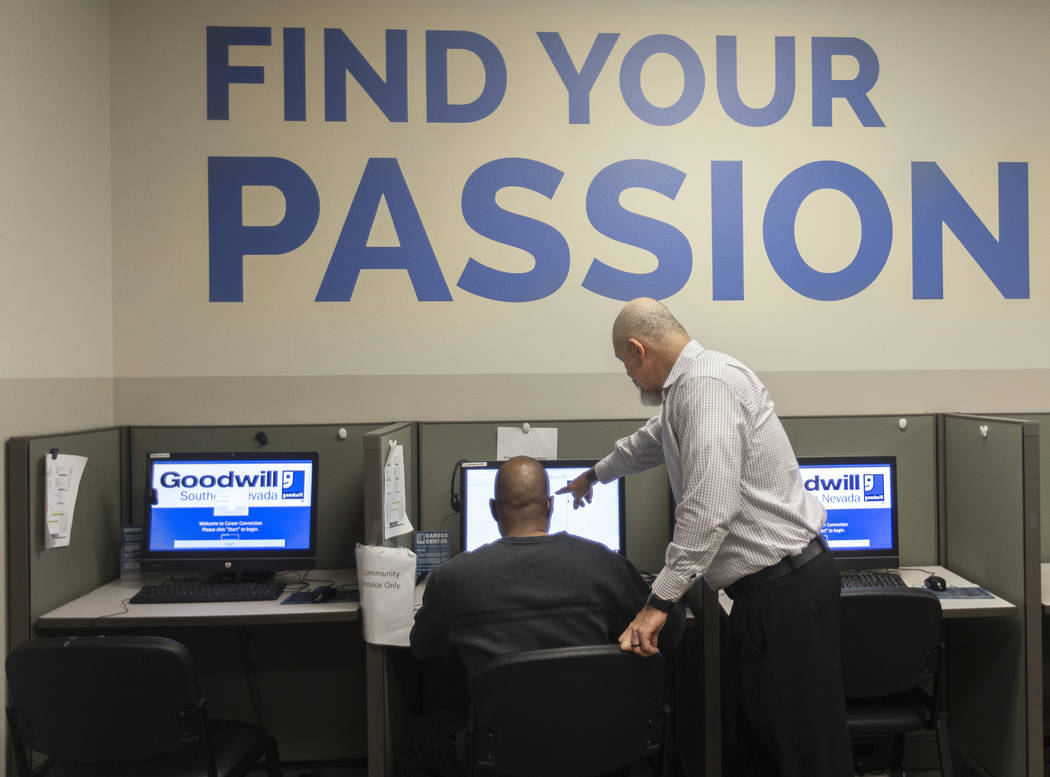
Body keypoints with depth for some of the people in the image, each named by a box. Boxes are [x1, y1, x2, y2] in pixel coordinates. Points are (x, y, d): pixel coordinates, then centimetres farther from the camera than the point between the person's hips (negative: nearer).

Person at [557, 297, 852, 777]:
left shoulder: (707, 382, -17)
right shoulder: (686, 386, 15)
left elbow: (710, 506, -26)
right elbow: (651, 442, 37)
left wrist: (659, 601, -22)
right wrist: (594, 475, 53)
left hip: (787, 588, -10)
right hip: (765, 587, 10)